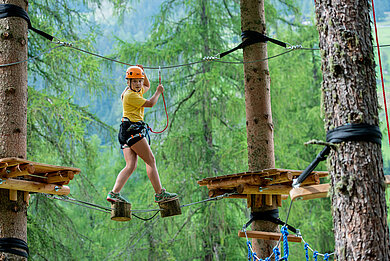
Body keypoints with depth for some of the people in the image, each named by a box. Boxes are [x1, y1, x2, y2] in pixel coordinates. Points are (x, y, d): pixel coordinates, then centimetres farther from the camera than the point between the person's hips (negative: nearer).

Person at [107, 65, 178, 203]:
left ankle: (114, 193, -9)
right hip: (132, 129, -10)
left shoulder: (137, 91, 19)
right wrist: (158, 92, 5)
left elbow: (147, 86, 40)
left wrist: (143, 73, 22)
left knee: (131, 166, 1)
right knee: (150, 160, -7)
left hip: (127, 131, 10)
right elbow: (150, 103, -12)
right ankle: (160, 194, -6)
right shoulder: (130, 95, -11)